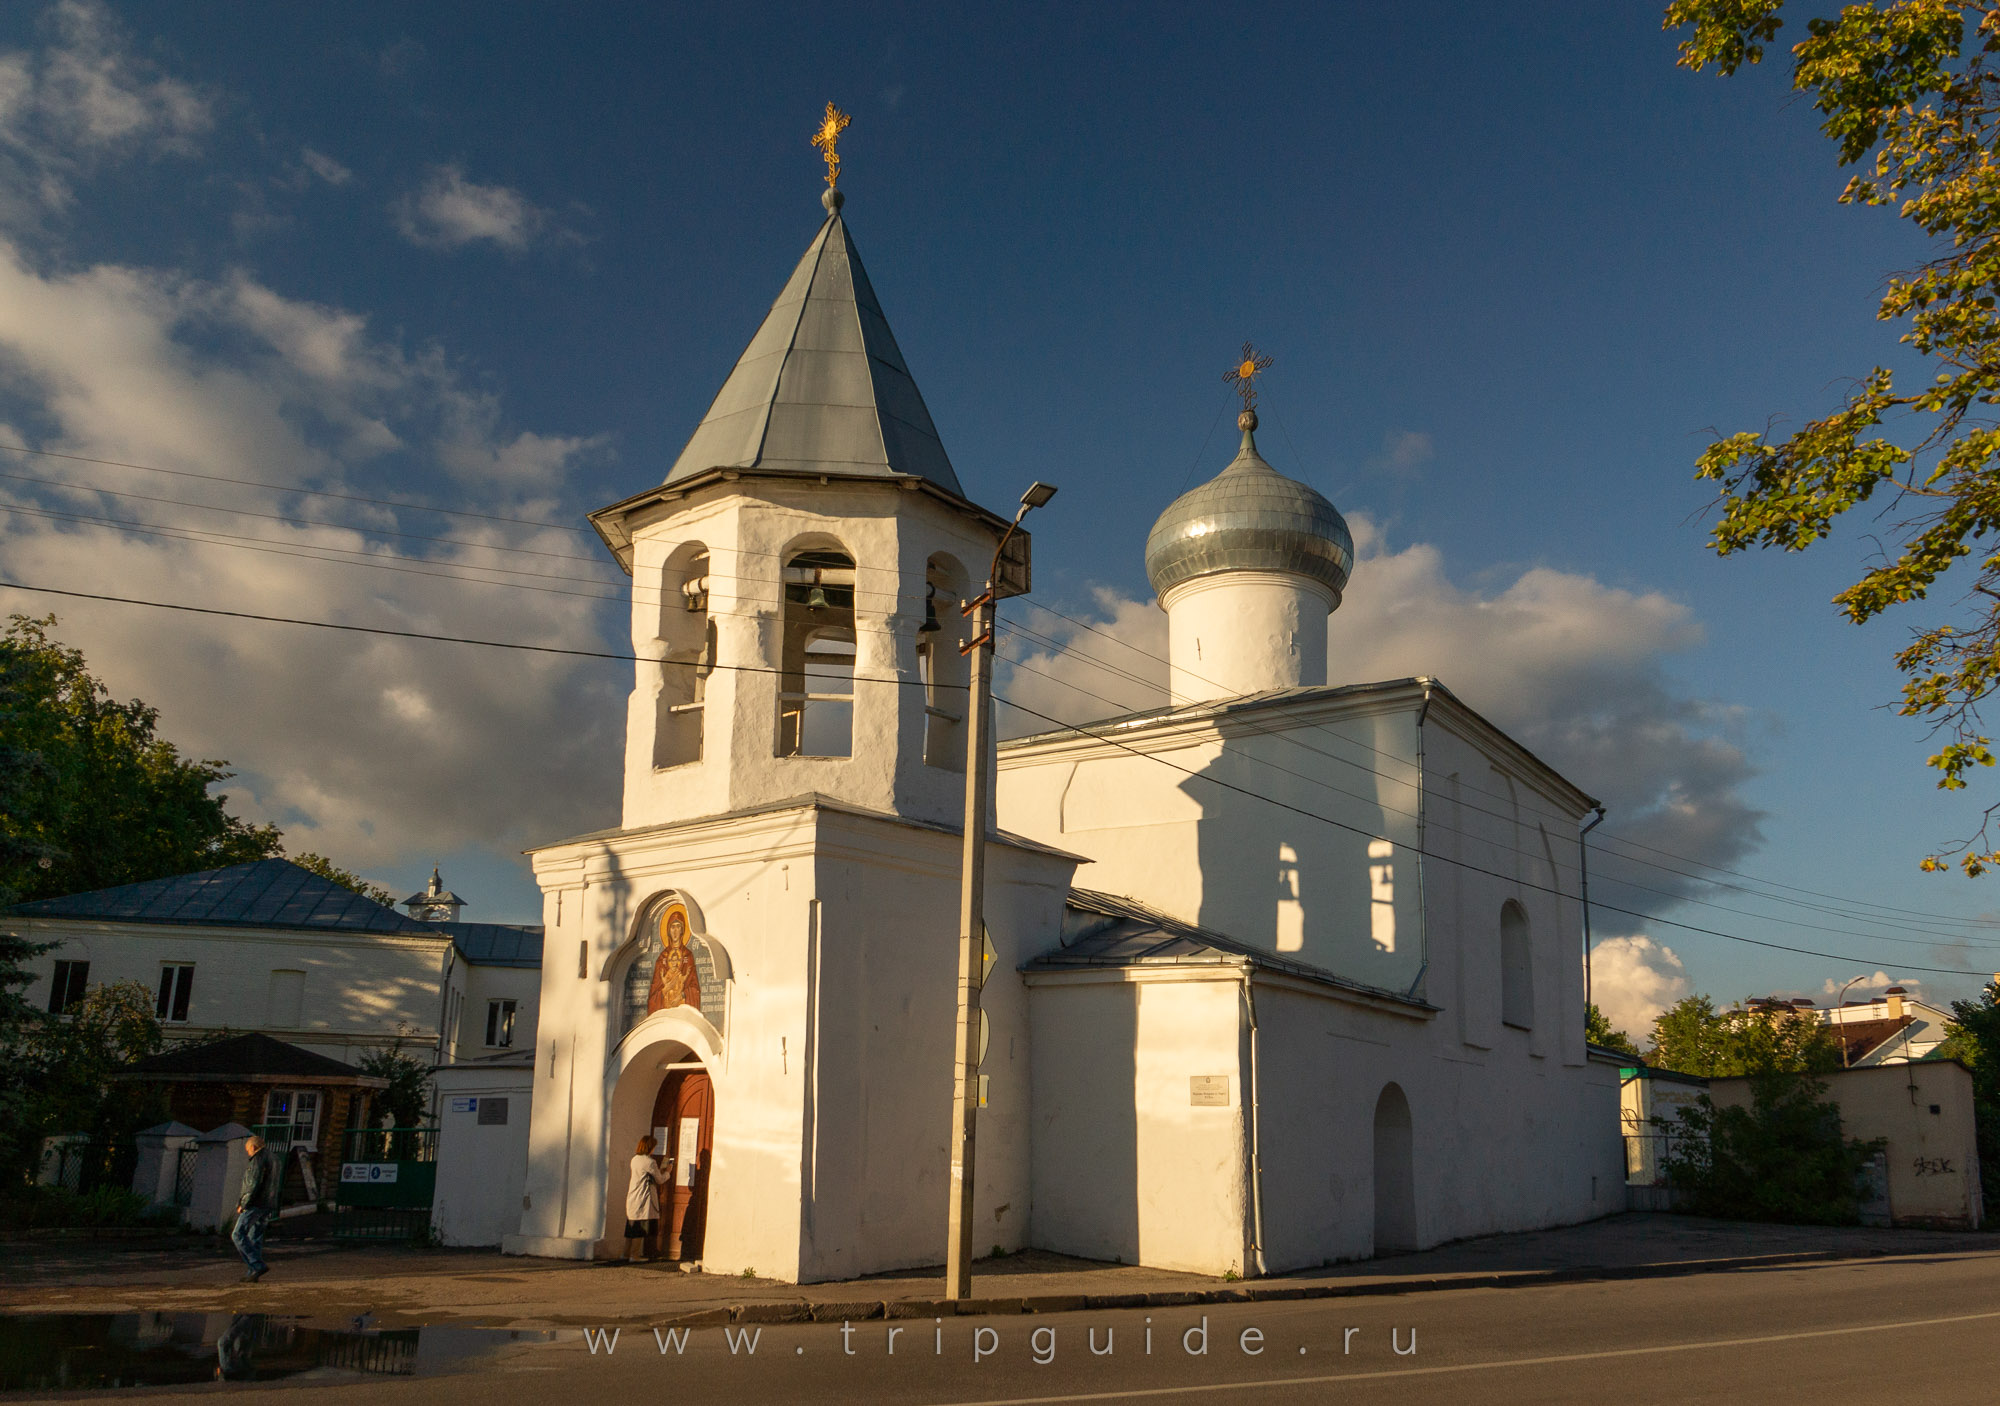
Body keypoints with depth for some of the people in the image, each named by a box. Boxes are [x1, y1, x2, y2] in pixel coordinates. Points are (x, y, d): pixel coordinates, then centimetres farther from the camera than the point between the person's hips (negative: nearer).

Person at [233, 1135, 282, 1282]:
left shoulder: (259, 1158, -10)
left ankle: (258, 1266, -15)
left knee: (238, 1235, -6)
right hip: (269, 1206, 9)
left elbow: (254, 1183, -19)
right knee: (255, 1238, 12)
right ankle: (252, 1274, 10)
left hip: (255, 1204, -9)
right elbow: (279, 1186, 21)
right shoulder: (275, 1159, 19)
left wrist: (243, 1204, -14)